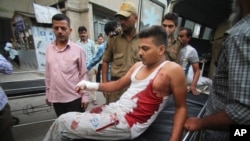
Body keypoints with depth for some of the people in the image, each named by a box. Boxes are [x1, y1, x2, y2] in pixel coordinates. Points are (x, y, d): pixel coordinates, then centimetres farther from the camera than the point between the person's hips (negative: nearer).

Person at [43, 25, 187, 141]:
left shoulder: (172, 70, -11)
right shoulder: (138, 66, 9)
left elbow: (181, 107, -5)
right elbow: (118, 84, 14)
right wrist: (93, 86, 3)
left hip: (127, 124, -7)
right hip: (113, 109, 7)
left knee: (62, 123, -4)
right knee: (67, 119, 13)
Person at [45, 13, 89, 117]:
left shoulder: (77, 49, -11)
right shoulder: (49, 49, 2)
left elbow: (83, 74, -8)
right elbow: (48, 74, 9)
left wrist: (85, 95, -7)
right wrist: (48, 93, 12)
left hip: (74, 98, -4)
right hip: (56, 98, 5)